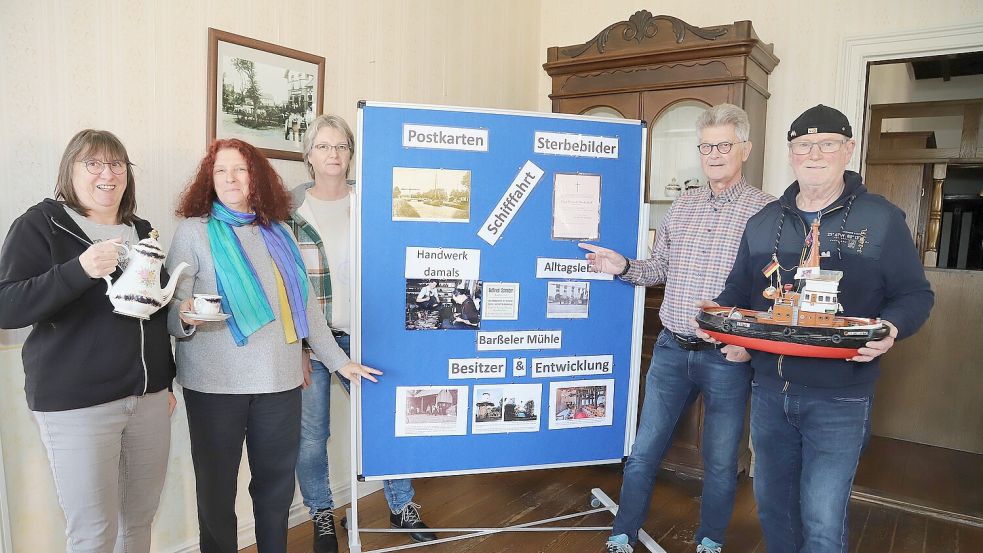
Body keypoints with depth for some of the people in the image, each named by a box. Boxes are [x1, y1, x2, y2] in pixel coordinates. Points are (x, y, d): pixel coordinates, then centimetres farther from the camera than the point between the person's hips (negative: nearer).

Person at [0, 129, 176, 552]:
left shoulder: (141, 231, 14)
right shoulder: (41, 224, -3)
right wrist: (79, 270, -27)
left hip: (149, 397, 5)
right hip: (76, 404, -5)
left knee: (141, 518, 12)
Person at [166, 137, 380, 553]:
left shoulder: (278, 232, 10)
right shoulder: (193, 230, 0)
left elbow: (305, 304, 14)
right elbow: (172, 309, -5)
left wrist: (339, 361, 14)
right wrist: (187, 317, -29)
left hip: (280, 380, 3)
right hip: (215, 382, -3)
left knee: (277, 486, 11)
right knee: (216, 489, 8)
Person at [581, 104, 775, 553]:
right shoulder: (682, 205, 8)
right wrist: (623, 267, -4)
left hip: (727, 356, -3)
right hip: (671, 349, 4)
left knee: (721, 461, 13)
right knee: (644, 451, 10)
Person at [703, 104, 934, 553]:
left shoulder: (881, 218, -2)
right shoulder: (763, 222, 9)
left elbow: (915, 295, 0)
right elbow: (737, 289, 16)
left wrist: (890, 329, -21)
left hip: (839, 398, -4)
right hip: (769, 389, 4)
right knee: (772, 506, 18)